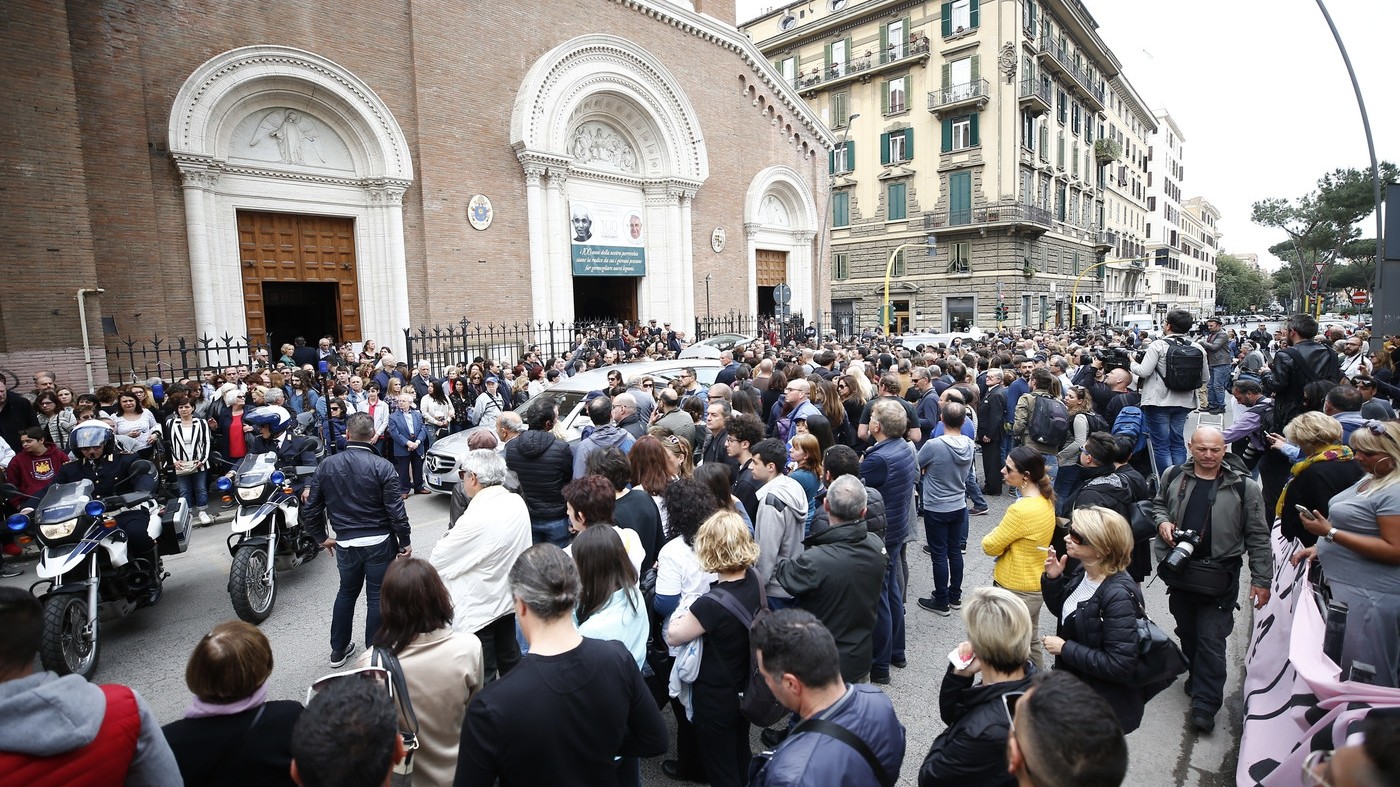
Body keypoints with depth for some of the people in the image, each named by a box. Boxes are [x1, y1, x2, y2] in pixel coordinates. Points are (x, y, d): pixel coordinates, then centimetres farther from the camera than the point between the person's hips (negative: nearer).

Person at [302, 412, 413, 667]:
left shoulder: (327, 465, -2)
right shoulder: (382, 466, -14)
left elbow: (310, 507, 4)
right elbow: (396, 510, -15)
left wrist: (321, 537, 17)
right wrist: (405, 541, -3)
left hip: (345, 543, 4)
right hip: (380, 542, -4)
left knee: (346, 592, 23)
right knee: (377, 598, 8)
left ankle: (338, 650, 34)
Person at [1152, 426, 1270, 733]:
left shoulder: (1244, 486, -9)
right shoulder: (1173, 477, 0)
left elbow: (1258, 536, -4)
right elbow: (1158, 504, 19)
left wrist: (1261, 579, -4)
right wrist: (1162, 521, -4)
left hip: (1219, 574, -4)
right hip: (1179, 569, 4)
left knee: (1212, 640, -2)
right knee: (1186, 631, 19)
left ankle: (1205, 704, 8)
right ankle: (1197, 676, 42)